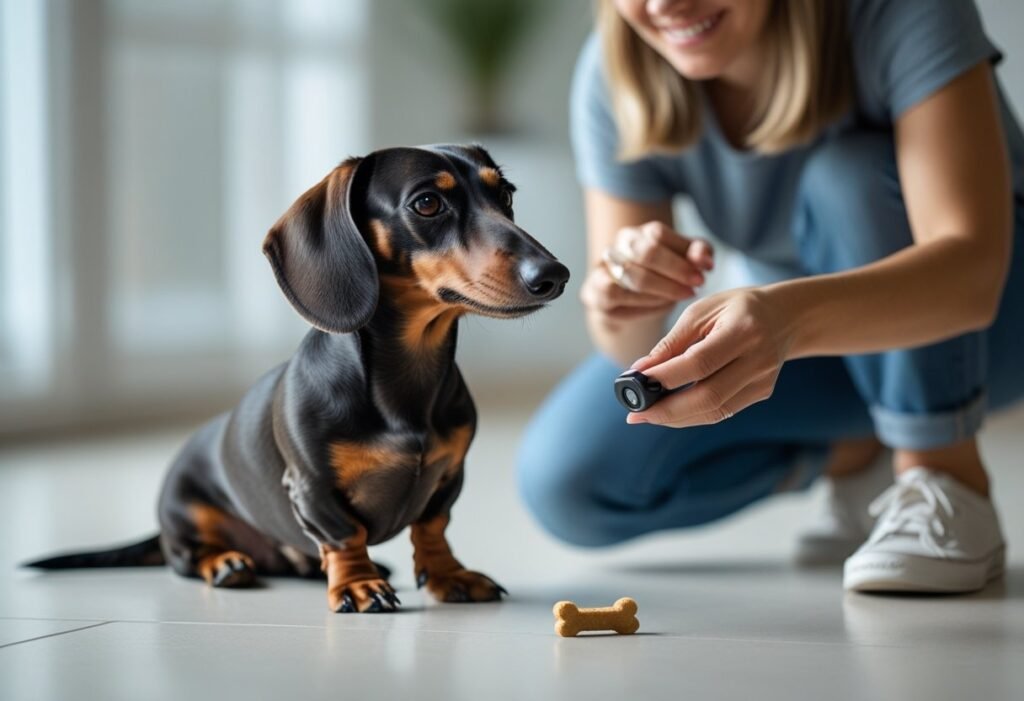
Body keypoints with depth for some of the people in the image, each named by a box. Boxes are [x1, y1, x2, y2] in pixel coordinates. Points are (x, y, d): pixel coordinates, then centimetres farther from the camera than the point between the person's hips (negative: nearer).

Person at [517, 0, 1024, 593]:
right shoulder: (613, 77, -17)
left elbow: (973, 269, -41)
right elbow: (635, 348, -16)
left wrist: (788, 318, -58)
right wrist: (627, 308, -40)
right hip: (789, 334, 4)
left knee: (850, 174, -33)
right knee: (568, 483, -15)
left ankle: (952, 485, -18)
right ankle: (852, 456, 6)